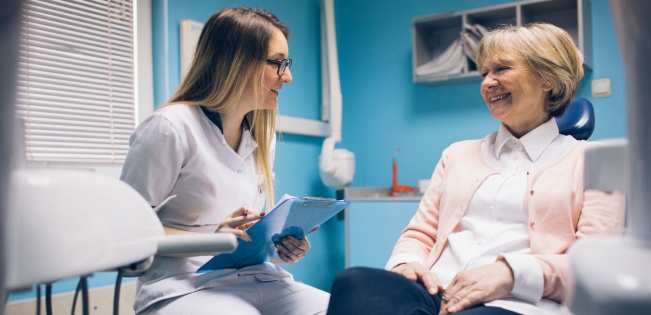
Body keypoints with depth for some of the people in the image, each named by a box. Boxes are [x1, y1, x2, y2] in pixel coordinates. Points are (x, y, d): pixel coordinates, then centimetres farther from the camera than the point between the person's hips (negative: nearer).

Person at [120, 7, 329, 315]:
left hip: (256, 279, 7)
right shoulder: (171, 127, -10)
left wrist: (280, 242, -3)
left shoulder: (263, 135, 12)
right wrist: (211, 239, -22)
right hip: (186, 286, -6)